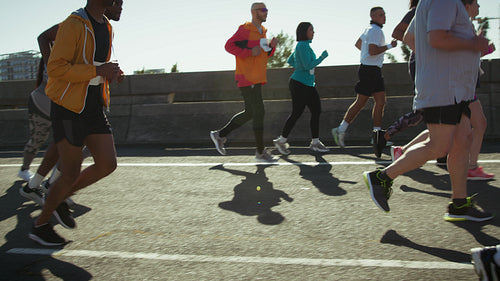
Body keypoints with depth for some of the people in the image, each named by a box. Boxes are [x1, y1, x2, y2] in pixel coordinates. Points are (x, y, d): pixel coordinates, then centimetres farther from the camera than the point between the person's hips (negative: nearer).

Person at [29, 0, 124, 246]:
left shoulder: (107, 29, 12)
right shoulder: (74, 25, -15)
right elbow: (55, 68, -21)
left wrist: (112, 73, 3)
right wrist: (98, 70, -24)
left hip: (94, 108, 8)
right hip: (68, 108, -8)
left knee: (108, 164, -3)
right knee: (71, 174, -3)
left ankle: (59, 199, 19)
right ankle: (41, 225, 18)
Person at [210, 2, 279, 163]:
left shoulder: (262, 31, 18)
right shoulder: (245, 29, -9)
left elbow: (265, 55, 23)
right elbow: (229, 45, -13)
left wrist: (272, 46, 3)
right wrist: (249, 52, -22)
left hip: (256, 80, 10)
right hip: (247, 78, -9)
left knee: (249, 113, 13)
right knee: (259, 112, -9)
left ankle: (220, 135, 23)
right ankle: (260, 152, -2)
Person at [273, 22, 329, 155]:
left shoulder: (304, 45, 16)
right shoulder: (302, 46, -13)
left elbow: (290, 61, 25)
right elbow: (308, 65, -20)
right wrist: (322, 57, -11)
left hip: (308, 84, 10)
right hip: (299, 84, -10)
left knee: (316, 110, 3)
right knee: (296, 113, -4)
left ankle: (315, 142, 5)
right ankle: (282, 140, 9)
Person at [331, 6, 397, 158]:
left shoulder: (369, 29, 18)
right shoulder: (375, 30, -13)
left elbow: (358, 43, 31)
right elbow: (372, 51, -24)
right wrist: (389, 46, -16)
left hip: (375, 71, 10)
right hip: (369, 70, -10)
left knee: (380, 102, 1)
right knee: (360, 103, -4)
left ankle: (377, 135, -1)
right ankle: (340, 130, 6)